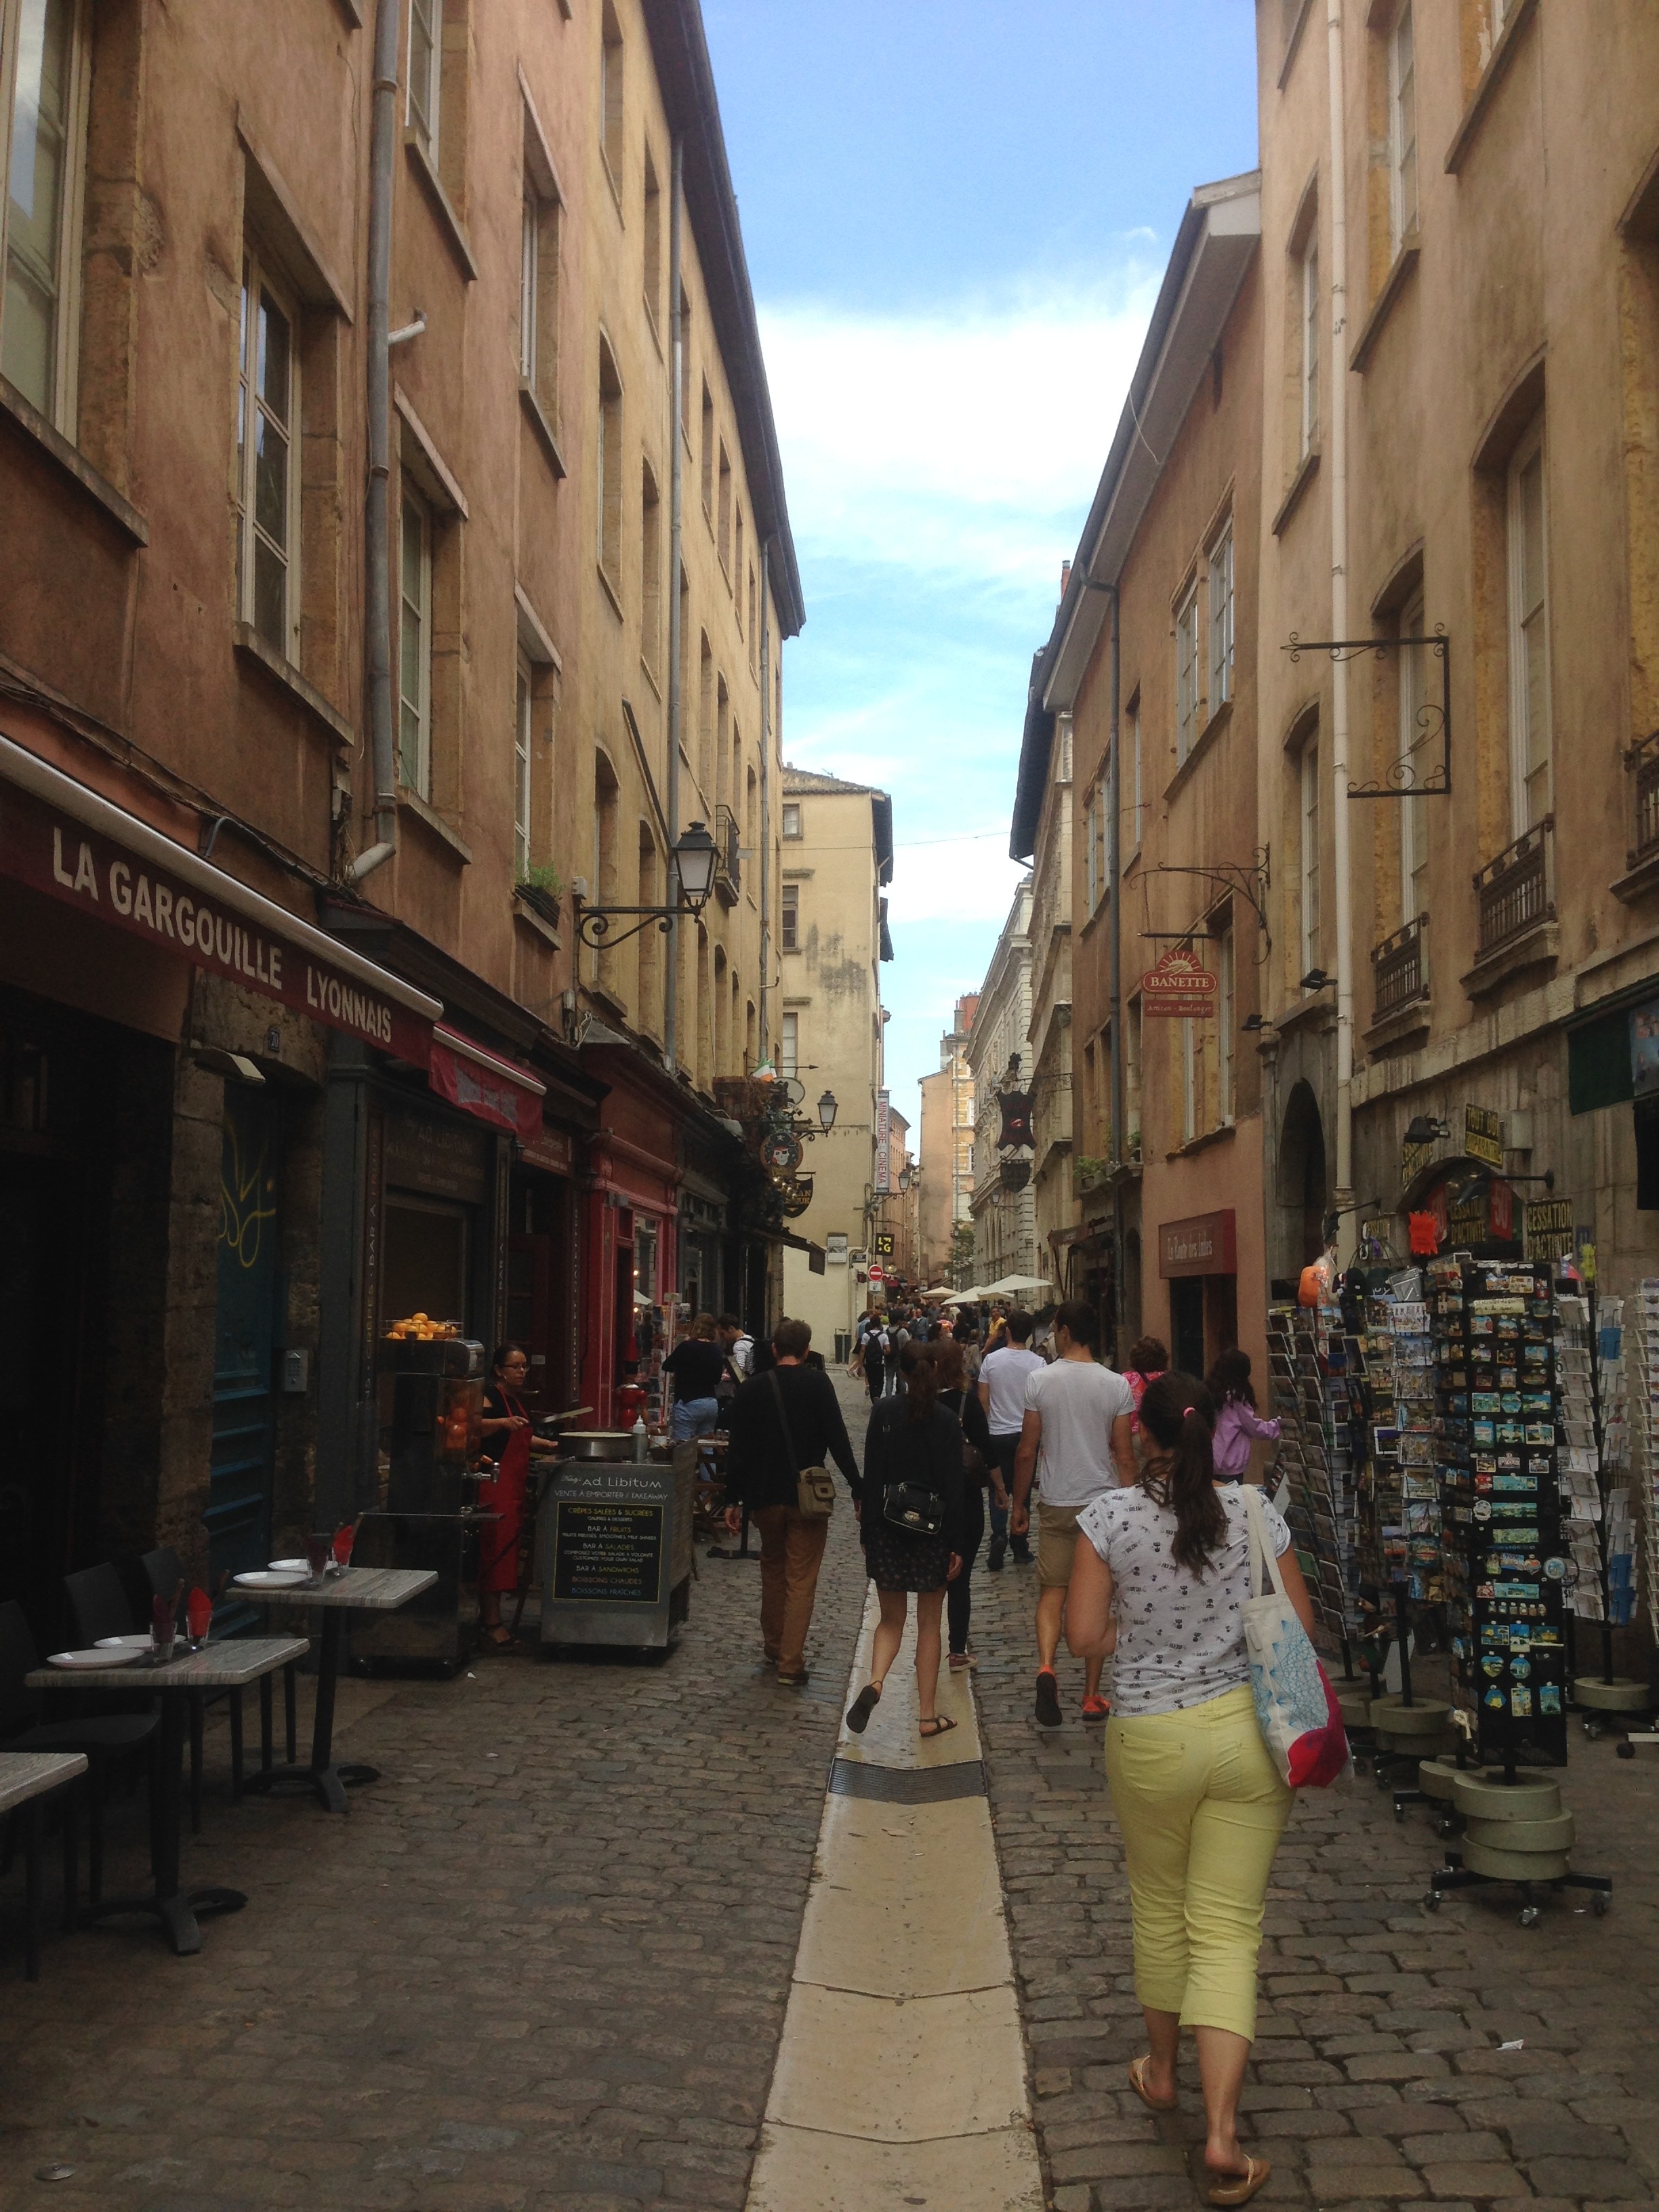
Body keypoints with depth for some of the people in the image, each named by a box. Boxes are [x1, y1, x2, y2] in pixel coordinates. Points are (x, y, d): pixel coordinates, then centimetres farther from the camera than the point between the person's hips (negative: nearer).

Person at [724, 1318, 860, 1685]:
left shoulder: (752, 1388, 2)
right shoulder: (818, 1383, -7)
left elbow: (737, 1449, 3)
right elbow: (837, 1439, -12)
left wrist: (733, 1499, 8)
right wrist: (858, 1489, -8)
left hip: (765, 1496, 3)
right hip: (809, 1498, -3)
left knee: (773, 1570, 22)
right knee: (801, 1581, 1)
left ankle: (773, 1645, 32)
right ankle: (791, 1664, -1)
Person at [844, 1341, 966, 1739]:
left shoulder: (885, 1412, -4)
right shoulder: (948, 1421, -6)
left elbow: (872, 1476, -3)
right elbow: (954, 1487, -7)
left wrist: (866, 1530, 4)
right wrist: (956, 1545, -3)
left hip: (888, 1530, 1)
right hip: (933, 1531, -1)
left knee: (891, 1619, 13)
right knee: (929, 1623, 10)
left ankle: (875, 1681, -13)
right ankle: (928, 1716, 12)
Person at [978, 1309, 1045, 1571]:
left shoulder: (991, 1359, -5)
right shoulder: (1037, 1363, -8)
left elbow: (983, 1399, -1)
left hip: (997, 1434, 0)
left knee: (998, 1491, 9)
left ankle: (999, 1535, -10)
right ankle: (1021, 1547, 16)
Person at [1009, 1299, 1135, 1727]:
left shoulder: (1040, 1381, -7)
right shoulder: (1117, 1386, -5)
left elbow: (1027, 1452, -2)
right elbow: (1125, 1456, -3)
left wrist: (1019, 1504, 9)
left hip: (1055, 1503, -1)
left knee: (1052, 1591, 8)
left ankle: (1046, 1666, -18)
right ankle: (1092, 1696, 15)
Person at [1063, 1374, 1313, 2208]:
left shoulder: (1111, 1516, -11)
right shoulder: (1256, 1513, -5)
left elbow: (1082, 1637, -10)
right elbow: (1299, 1626, 2)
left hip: (1151, 1741, -1)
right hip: (1246, 1732, 1)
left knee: (1159, 1910, 21)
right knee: (1229, 1929, 5)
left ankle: (1160, 2071, 40)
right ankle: (1221, 2134, -1)